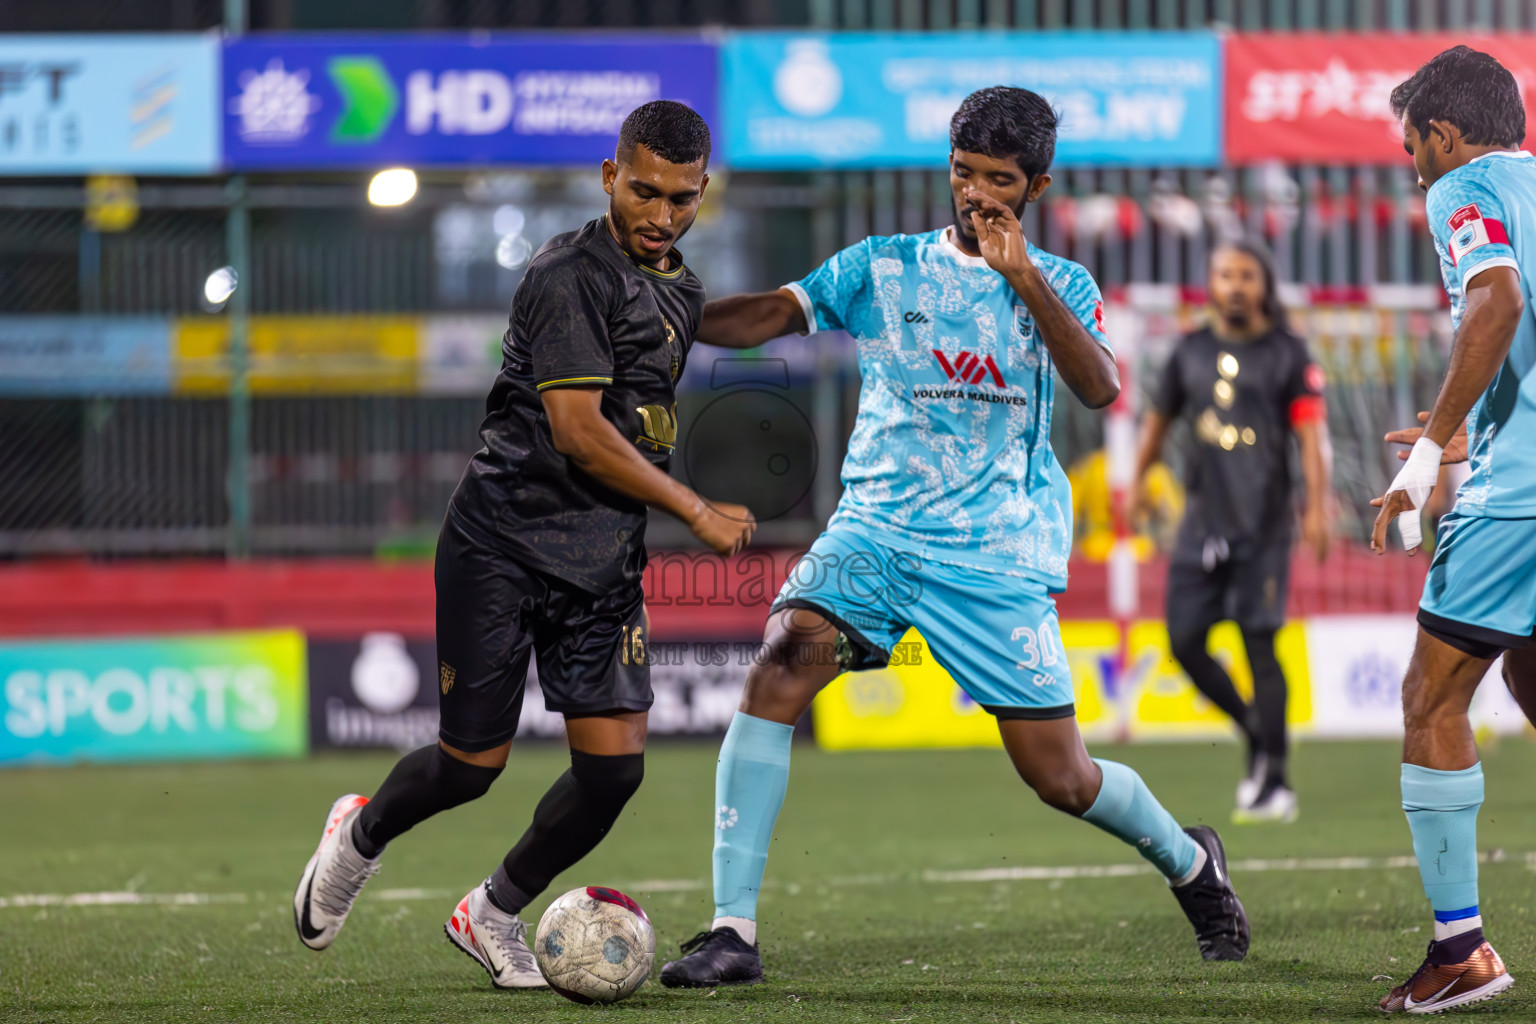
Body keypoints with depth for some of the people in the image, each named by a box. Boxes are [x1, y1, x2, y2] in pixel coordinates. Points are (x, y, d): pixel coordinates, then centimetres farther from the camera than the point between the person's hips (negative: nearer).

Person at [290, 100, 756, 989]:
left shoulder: (682, 290, 12)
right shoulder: (571, 274, -15)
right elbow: (578, 430, -20)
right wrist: (697, 512, -14)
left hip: (604, 562, 7)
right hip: (503, 544, -7)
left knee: (615, 765, -5)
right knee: (474, 763, -2)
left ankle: (495, 914, 18)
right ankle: (362, 835, 32)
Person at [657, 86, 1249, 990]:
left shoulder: (1060, 286, 5)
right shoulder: (885, 267, 7)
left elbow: (1101, 389, -13)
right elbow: (770, 315, -4)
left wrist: (1022, 277, -22)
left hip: (996, 554, -1)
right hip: (874, 531, 1)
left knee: (1061, 778, 0)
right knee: (779, 666, -25)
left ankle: (1190, 863, 34)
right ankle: (734, 930, -24)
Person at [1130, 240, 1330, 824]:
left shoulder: (1287, 354, 0)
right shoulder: (1191, 352, 11)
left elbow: (1310, 434, -5)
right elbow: (1160, 418, 24)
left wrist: (1317, 508, -14)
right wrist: (1139, 480, 24)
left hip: (1262, 523, -4)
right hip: (1204, 518, 4)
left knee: (1259, 644, -9)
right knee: (1184, 640, -1)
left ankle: (1274, 784, -4)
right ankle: (1255, 732, 21)